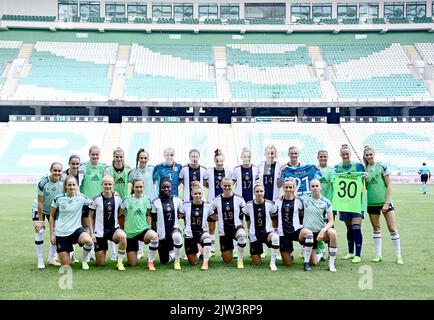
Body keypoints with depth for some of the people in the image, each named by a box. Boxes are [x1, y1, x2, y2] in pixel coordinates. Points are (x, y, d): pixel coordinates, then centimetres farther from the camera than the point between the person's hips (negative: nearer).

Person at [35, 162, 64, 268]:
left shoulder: (63, 183, -17)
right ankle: (40, 261, -4)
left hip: (54, 210, 4)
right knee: (40, 231, -14)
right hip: (40, 210, -4)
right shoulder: (42, 183, -27)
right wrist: (41, 220, -19)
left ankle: (51, 258, 18)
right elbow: (40, 203, -22)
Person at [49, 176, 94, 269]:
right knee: (66, 265, 0)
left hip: (76, 229, 0)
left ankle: (84, 260, -3)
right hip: (61, 233, 0)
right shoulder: (58, 198, -5)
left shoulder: (81, 198, -5)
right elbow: (52, 216, 5)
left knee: (88, 240, -35)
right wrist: (52, 234, 2)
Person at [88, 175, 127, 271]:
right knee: (100, 264, 1)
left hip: (114, 229, 1)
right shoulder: (96, 199, -8)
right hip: (99, 232, -1)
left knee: (123, 236, -37)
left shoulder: (117, 198, -2)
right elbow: (91, 216, 0)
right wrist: (91, 232, -5)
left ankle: (120, 262, -18)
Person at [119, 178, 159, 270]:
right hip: (130, 232, -1)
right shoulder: (127, 200, -7)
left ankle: (150, 262, -18)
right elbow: (119, 214, 3)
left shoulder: (146, 200, 0)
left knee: (154, 236, -37)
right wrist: (121, 229, 2)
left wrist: (149, 226, 3)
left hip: (143, 229, 1)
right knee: (132, 264, 0)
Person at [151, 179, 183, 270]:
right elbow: (154, 221, 1)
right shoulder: (156, 202, -3)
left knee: (177, 236, -39)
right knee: (164, 261, 6)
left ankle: (177, 261, -17)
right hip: (162, 233, 0)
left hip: (174, 228, 0)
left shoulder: (177, 200, 1)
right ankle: (172, 253, 42)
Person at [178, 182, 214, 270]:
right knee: (193, 262, 5)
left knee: (207, 237, -39)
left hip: (202, 232, -1)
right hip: (189, 234, 1)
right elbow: (179, 217, 6)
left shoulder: (207, 206, -4)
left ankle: (205, 262, -22)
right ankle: (197, 252, 43)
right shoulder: (186, 205, -5)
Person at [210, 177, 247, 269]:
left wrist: (240, 218, -3)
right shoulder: (216, 200, -1)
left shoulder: (239, 199, -4)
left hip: (236, 227, -2)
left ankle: (240, 260, -16)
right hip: (223, 231, 2)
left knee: (241, 235, -40)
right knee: (227, 260, 4)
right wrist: (216, 218, -2)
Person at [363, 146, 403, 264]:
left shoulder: (382, 166, -5)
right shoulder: (364, 169, 5)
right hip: (372, 203, 3)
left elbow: (389, 185, -5)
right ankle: (378, 255, 18)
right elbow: (364, 187, 10)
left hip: (385, 201, -3)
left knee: (392, 228, -5)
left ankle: (398, 256, 3)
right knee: (376, 229, 10)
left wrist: (386, 202, -11)